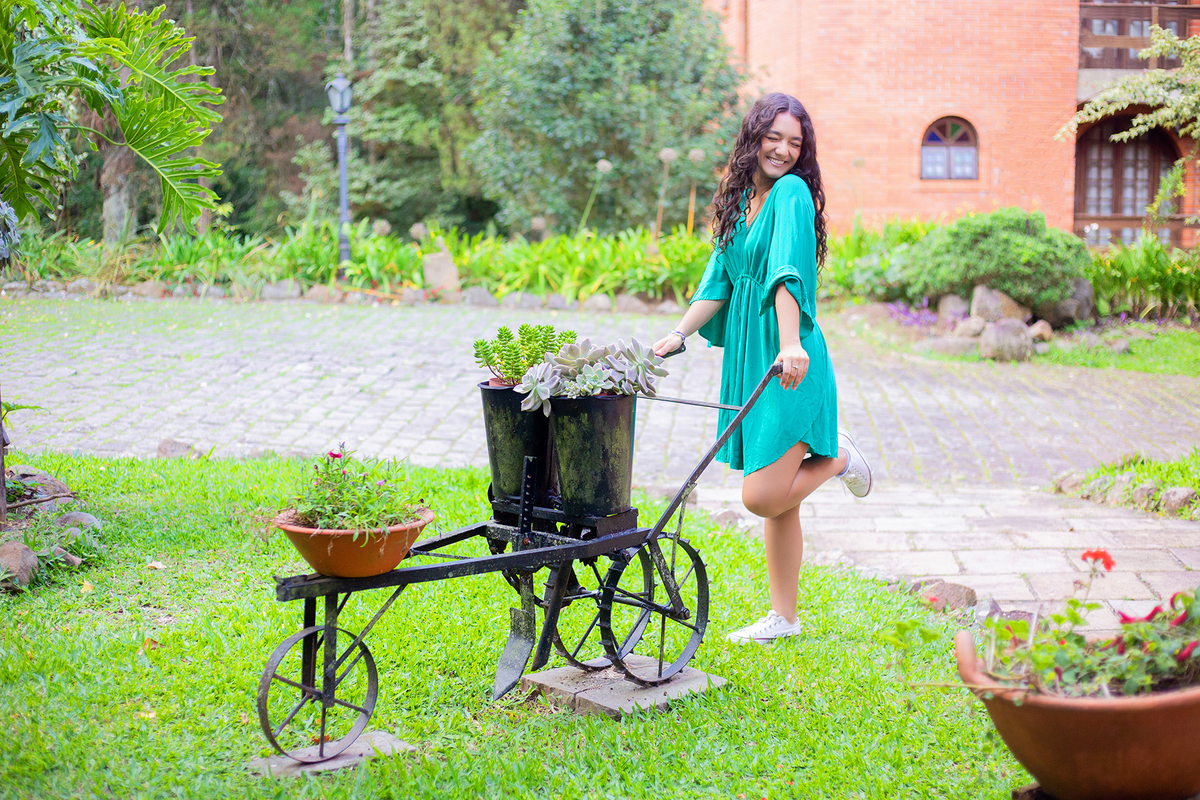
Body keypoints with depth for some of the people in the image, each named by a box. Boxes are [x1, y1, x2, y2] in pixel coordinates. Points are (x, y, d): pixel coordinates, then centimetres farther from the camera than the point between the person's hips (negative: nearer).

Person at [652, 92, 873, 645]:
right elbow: (719, 282, 16)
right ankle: (784, 617, 21)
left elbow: (787, 273, -22)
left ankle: (836, 458, 15)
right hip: (748, 357, 8)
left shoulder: (792, 194, -8)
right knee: (775, 500, 12)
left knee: (763, 496, -12)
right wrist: (678, 336, 5)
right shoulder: (740, 199, 16)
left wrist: (790, 344, -33)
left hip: (788, 364, -8)